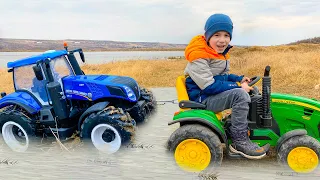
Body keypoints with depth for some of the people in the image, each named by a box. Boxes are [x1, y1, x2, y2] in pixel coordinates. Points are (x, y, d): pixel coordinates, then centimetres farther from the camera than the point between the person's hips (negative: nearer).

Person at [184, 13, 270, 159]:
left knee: (251, 91, 14)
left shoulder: (220, 53, 9)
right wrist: (238, 85, -20)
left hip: (214, 92, 10)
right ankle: (239, 142, -18)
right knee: (240, 94, -28)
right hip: (202, 98, -10)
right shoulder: (198, 55, -20)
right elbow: (208, 86, -25)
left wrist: (240, 79, 2)